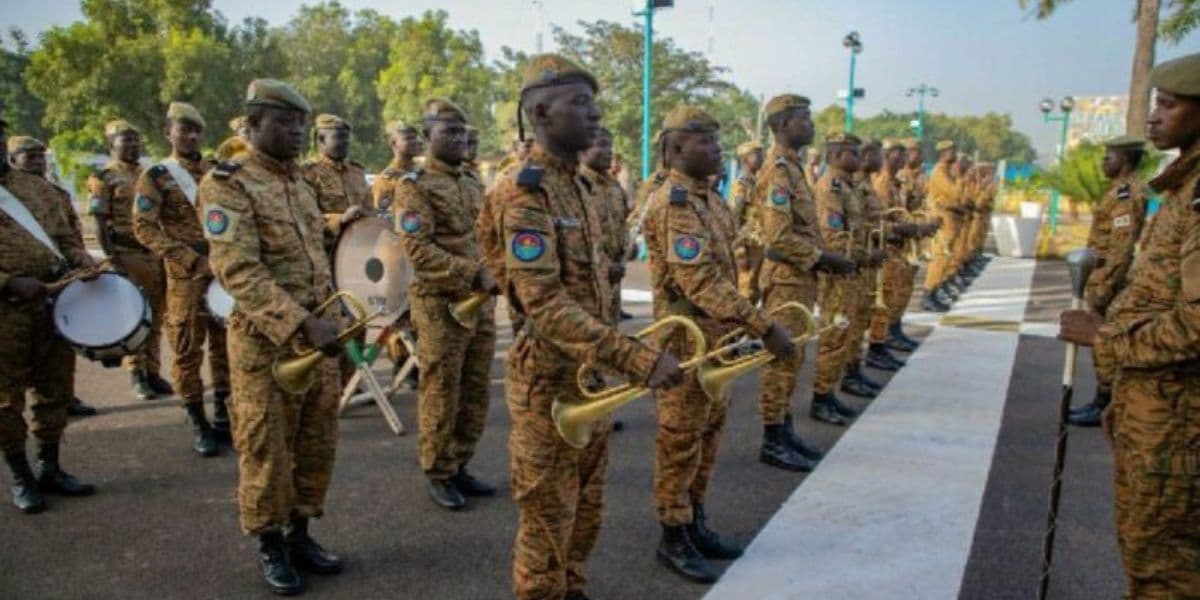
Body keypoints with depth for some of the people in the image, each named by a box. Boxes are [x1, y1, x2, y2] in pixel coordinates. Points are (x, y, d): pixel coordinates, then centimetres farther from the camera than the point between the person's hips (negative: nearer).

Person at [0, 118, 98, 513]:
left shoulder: (38, 187, 11)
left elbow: (64, 235, 15)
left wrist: (82, 260, -5)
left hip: (55, 302, 5)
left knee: (54, 391, 12)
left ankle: (49, 469, 26)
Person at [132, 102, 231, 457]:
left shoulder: (216, 171, 14)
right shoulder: (156, 177, 0)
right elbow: (144, 227, -8)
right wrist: (192, 259, -17)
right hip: (186, 275, -4)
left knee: (225, 343, 10)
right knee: (188, 349, -1)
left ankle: (223, 415, 22)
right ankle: (199, 424, 8)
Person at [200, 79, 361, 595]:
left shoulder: (300, 183, 13)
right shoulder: (226, 183, -12)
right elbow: (238, 270, -22)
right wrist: (301, 324, -29)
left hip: (319, 333, 7)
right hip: (266, 342, -7)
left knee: (317, 445, 14)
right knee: (267, 450, 5)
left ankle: (300, 534, 30)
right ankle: (270, 547, 22)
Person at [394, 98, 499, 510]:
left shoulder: (474, 187, 16)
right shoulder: (414, 187, -8)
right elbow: (418, 249, -19)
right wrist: (475, 276, -24)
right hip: (441, 307, -7)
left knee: (475, 393, 12)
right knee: (441, 396, 2)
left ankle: (460, 465, 26)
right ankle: (438, 474, 16)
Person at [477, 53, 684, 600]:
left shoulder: (573, 184, 11)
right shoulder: (524, 191, -19)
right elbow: (545, 304, -28)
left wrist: (617, 359, 16)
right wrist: (638, 359, -31)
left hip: (590, 378, 9)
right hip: (550, 382, -9)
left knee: (584, 511, 22)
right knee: (547, 521, 6)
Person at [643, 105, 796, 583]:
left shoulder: (708, 197, 11)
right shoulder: (673, 203, -20)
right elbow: (700, 280, -29)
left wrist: (741, 327, 17)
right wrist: (764, 327, -31)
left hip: (717, 336, 10)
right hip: (687, 340, -10)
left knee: (707, 434, 17)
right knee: (680, 439, 2)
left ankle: (696, 523, 31)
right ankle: (673, 537, 16)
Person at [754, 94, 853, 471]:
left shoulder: (792, 166, 15)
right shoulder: (778, 171, -16)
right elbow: (779, 237, -24)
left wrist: (828, 257, 8)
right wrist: (825, 259, -16)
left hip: (799, 278, 10)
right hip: (787, 279, -10)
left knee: (790, 358, 15)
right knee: (781, 359, -4)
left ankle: (785, 432, 24)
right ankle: (773, 443, 5)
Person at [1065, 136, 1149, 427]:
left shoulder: (1127, 192, -16)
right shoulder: (1121, 190, 16)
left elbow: (1123, 246, -23)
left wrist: (1105, 287, -24)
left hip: (1110, 277, -10)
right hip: (1104, 276, 10)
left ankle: (1104, 407, 1)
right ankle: (1102, 401, 21)